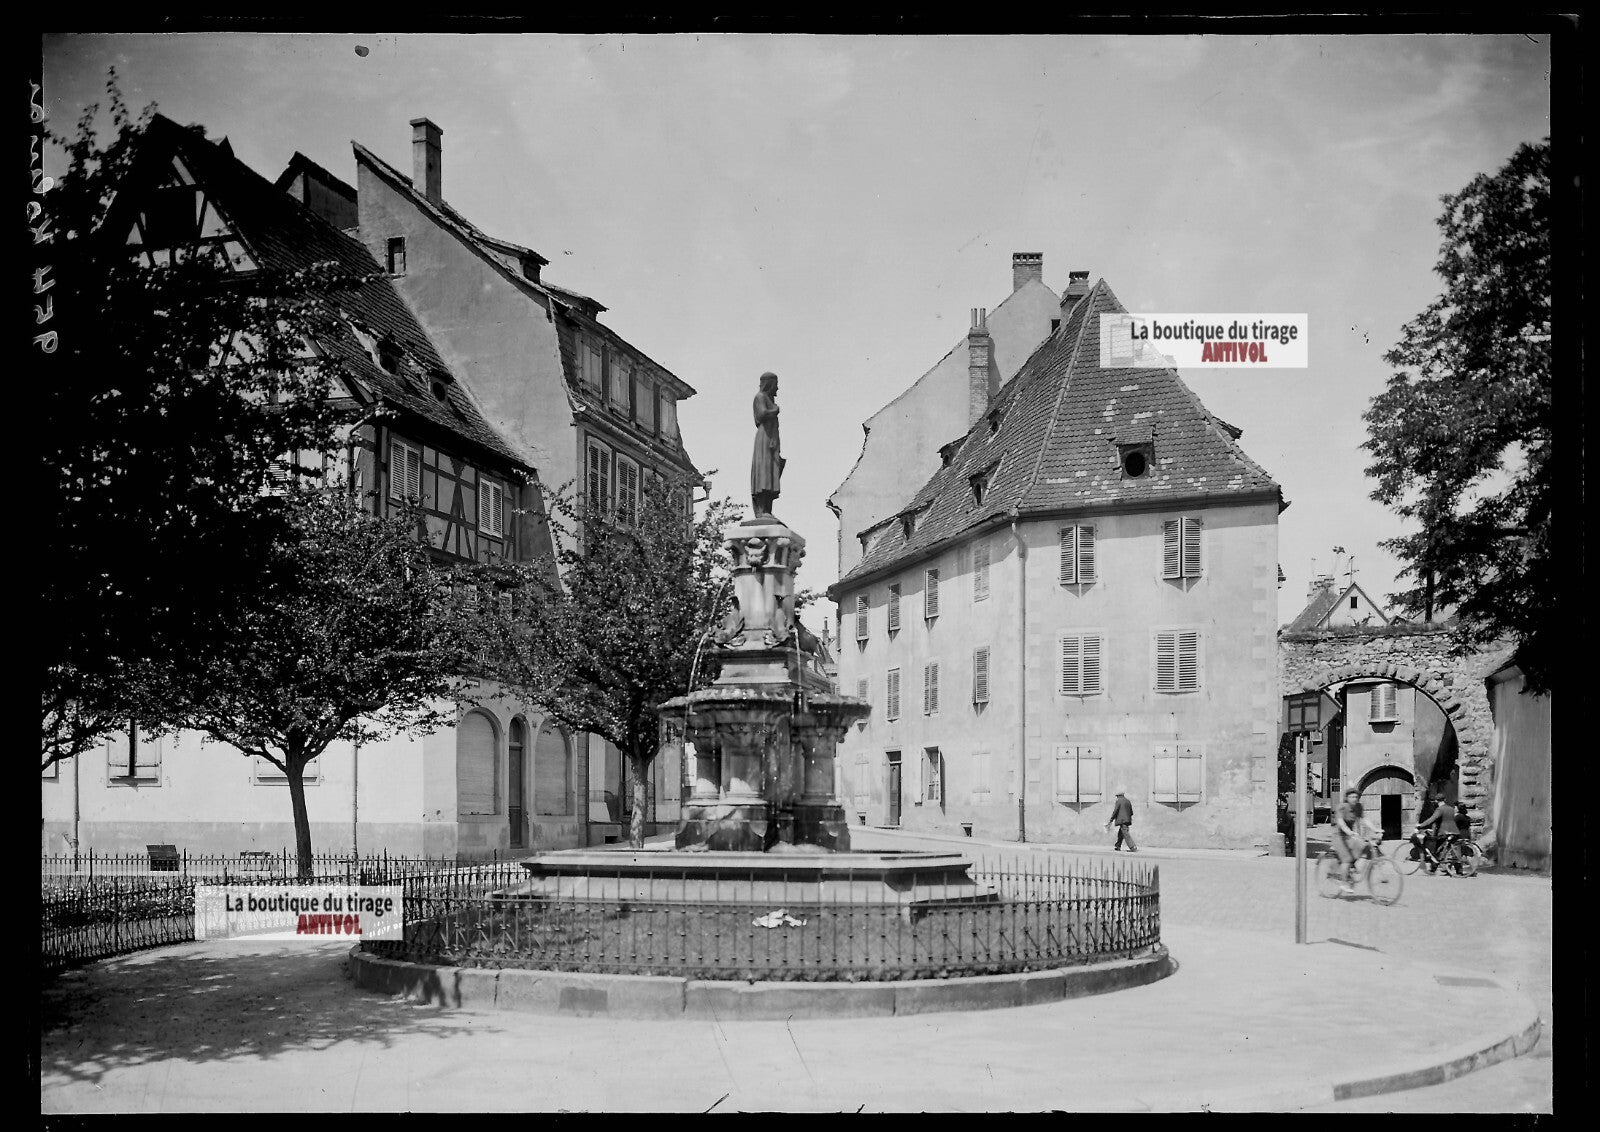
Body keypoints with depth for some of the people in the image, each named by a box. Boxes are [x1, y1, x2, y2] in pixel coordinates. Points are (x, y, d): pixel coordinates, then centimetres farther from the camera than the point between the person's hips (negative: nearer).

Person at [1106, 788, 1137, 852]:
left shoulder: (1119, 801, -7)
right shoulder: (1128, 801, 14)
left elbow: (1115, 811, -10)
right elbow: (1131, 812, 15)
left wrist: (1111, 820, -5)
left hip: (1122, 820, -8)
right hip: (1127, 820, 8)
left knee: (1126, 834, -10)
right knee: (1120, 833, 20)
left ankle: (1133, 848, -17)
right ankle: (1117, 846, 28)